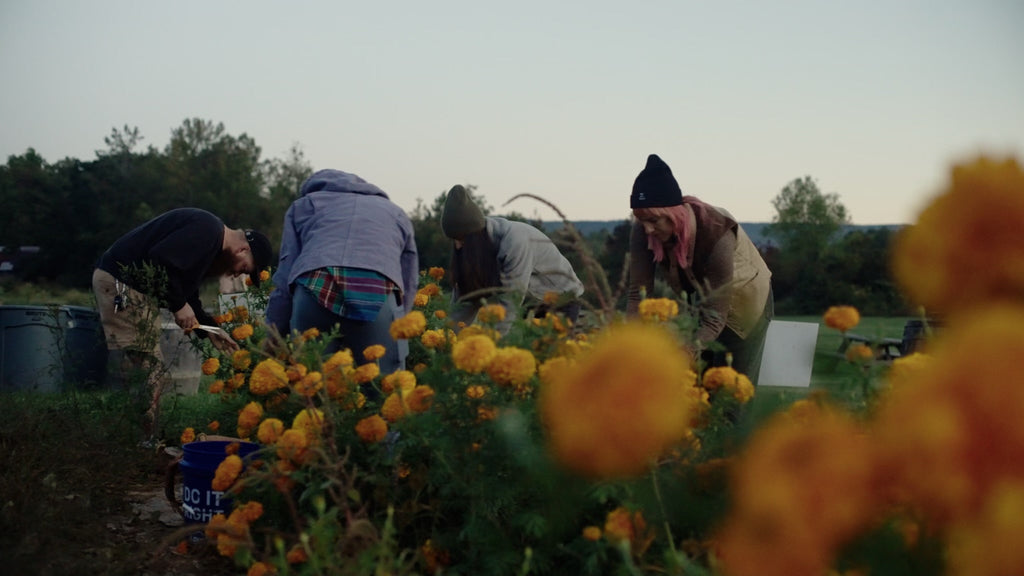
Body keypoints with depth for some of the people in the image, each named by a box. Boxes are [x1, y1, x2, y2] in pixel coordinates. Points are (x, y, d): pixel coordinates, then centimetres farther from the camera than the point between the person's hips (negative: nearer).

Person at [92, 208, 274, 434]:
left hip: (138, 288, 11)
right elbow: (160, 259, -26)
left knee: (152, 366, 9)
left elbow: (186, 293, 22)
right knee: (132, 364, -12)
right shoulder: (207, 229, -15)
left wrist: (209, 330, 14)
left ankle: (146, 435, 11)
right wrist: (179, 306, -17)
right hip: (120, 281, -11)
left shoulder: (210, 245, 17)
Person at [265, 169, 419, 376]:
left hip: (314, 291, 0)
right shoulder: (396, 213, 39)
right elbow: (408, 287, 32)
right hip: (379, 297, 0)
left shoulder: (304, 203, 35)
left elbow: (284, 280, 23)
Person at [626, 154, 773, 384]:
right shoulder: (643, 231, -27)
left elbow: (715, 316, -38)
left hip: (744, 301, -4)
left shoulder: (717, 233, -38)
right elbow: (638, 292, -23)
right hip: (698, 300, 4)